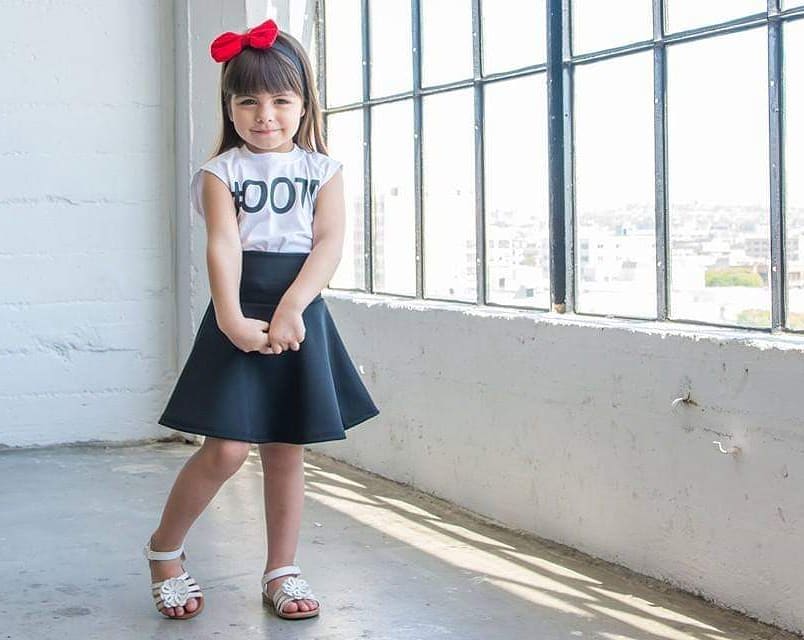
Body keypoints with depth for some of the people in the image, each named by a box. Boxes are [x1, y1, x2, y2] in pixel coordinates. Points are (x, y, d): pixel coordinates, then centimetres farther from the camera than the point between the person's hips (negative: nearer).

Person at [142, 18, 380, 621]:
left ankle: (282, 571, 22)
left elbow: (330, 244, -5)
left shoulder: (323, 169, 6)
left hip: (301, 314, 2)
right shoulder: (221, 171, 2)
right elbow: (223, 244, -12)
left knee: (287, 448, 9)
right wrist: (232, 319, -26)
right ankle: (164, 548, 15)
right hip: (238, 315, -2)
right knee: (227, 448, -8)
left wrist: (291, 308, -20)